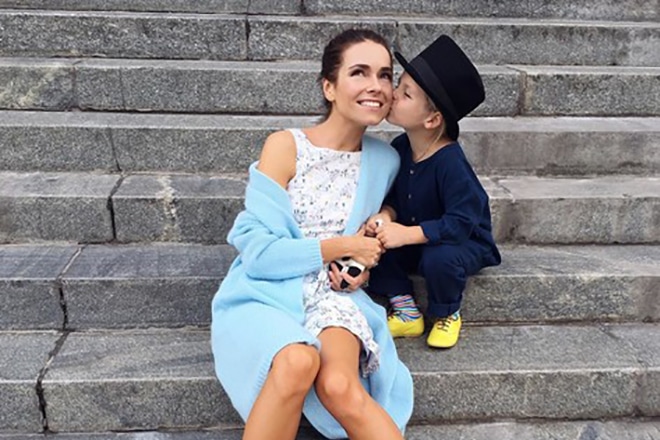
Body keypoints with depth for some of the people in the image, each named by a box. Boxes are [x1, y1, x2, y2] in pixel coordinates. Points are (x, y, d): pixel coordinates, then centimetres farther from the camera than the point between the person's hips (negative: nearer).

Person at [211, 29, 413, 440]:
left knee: (340, 387, -30)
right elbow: (257, 251, -12)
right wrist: (341, 246, -10)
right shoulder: (285, 146, -8)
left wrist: (362, 265, 2)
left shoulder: (385, 160, 6)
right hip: (266, 295, -2)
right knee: (298, 362, -36)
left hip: (333, 296, 3)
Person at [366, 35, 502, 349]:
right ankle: (406, 311, 0)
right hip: (414, 241, 6)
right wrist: (386, 215, -19)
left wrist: (406, 234, -33)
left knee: (439, 259, -37)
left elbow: (461, 223, -32)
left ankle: (447, 315, -2)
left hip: (464, 243, -6)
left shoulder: (450, 162, -29)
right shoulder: (398, 148, -7)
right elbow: (393, 196, 4)